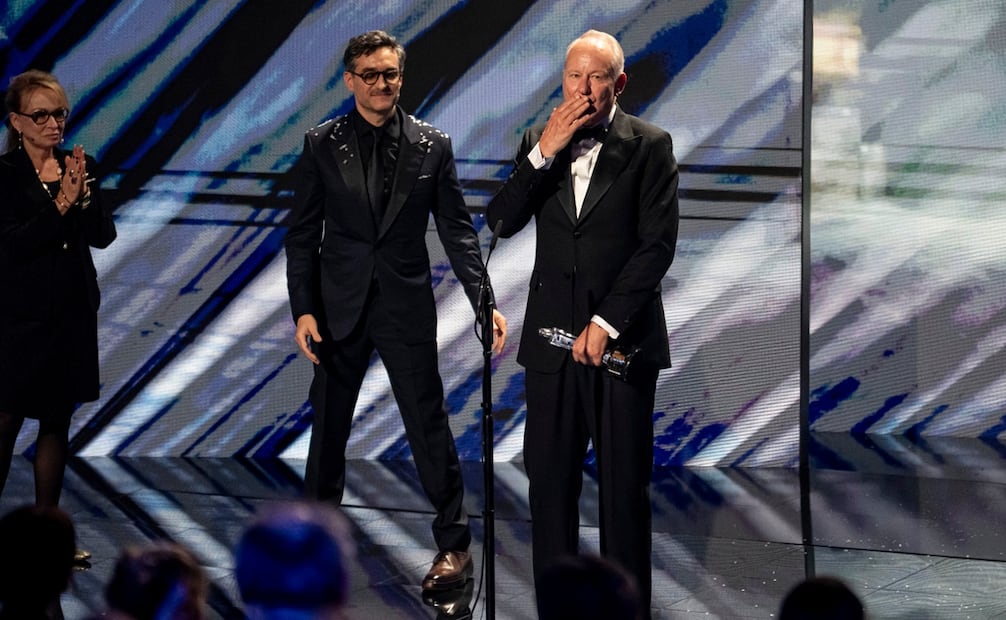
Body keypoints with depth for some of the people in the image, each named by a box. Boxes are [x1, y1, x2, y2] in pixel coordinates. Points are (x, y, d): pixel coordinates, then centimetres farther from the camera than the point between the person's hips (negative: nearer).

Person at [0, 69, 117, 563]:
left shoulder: (80, 167, 7)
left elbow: (104, 236, -1)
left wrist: (84, 195, -17)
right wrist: (61, 204, -22)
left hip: (73, 314, 5)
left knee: (56, 423, 9)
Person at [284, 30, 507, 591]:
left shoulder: (433, 146, -1)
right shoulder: (322, 145, -1)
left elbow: (457, 231, 0)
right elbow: (303, 234, 1)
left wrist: (484, 302, -10)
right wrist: (303, 308, -6)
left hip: (407, 304, -1)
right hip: (340, 306, 1)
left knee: (429, 425, 1)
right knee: (328, 425, 10)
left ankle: (454, 544, 9)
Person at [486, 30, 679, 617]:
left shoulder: (650, 146, -2)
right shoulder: (539, 141, 8)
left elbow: (658, 245, -8)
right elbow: (501, 223, -2)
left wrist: (606, 323, -13)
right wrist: (544, 152, -12)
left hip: (622, 340, -3)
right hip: (551, 338, 3)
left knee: (625, 487, 3)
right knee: (550, 482, 3)